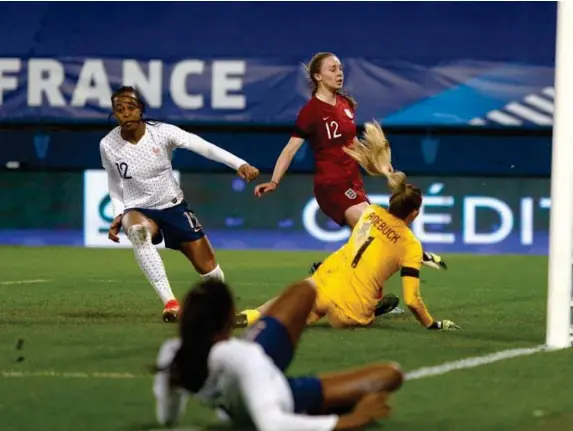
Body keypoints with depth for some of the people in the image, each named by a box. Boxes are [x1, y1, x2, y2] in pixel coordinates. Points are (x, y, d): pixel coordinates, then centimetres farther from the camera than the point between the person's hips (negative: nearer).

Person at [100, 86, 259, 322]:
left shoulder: (161, 132, -17)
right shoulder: (108, 146, -12)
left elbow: (204, 147, -25)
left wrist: (239, 164, -37)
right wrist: (118, 215, -7)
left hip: (173, 206, 1)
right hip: (138, 210, -1)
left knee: (208, 268, 0)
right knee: (137, 231, -40)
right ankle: (170, 302, -39)